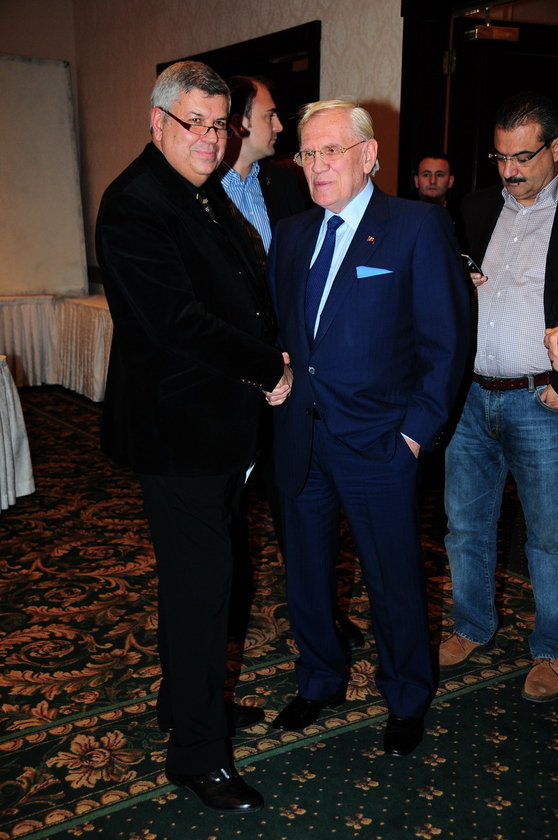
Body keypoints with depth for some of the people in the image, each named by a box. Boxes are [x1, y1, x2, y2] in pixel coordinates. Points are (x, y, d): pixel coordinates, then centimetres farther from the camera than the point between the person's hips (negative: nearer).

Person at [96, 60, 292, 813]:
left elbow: (247, 291, 19)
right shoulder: (136, 204, -17)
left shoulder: (204, 196, 14)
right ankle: (197, 753, 16)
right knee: (200, 581, -1)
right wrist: (270, 370, -15)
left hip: (219, 424, 10)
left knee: (199, 574, 20)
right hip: (177, 428, -10)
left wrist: (272, 359, 1)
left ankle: (188, 700, 40)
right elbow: (178, 321, -25)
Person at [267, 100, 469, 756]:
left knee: (393, 581, 9)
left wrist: (417, 430, -11)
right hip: (299, 439, 5)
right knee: (305, 575, 17)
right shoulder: (290, 234, 10)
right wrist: (280, 390, 4)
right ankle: (320, 682, 41)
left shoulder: (420, 227, -7)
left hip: (378, 445, -5)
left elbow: (445, 340, -8)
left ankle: (407, 701, 34)